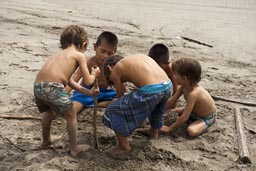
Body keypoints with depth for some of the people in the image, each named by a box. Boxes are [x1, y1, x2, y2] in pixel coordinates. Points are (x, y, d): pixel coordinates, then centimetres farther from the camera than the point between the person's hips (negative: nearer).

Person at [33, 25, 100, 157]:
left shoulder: (58, 54, 29)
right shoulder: (79, 55, 8)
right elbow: (88, 81, 8)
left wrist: (86, 92, 36)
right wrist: (95, 74, 30)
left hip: (38, 86, 7)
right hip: (53, 87, -7)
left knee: (49, 112, 34)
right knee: (71, 116, 16)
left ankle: (46, 140, 53)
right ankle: (74, 148, 24)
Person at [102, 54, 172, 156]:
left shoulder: (115, 71, 13)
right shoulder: (140, 57, 29)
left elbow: (120, 97, 18)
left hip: (150, 91, -7)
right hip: (167, 86, 7)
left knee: (113, 112, 10)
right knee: (154, 103, 42)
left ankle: (124, 146, 21)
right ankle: (154, 132, 61)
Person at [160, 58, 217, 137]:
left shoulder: (193, 93, -37)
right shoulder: (184, 87, -12)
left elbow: (184, 117, -34)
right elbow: (172, 100, -1)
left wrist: (170, 128, -27)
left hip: (207, 118, -8)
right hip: (195, 111, 8)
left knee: (191, 131, -31)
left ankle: (204, 125, -4)